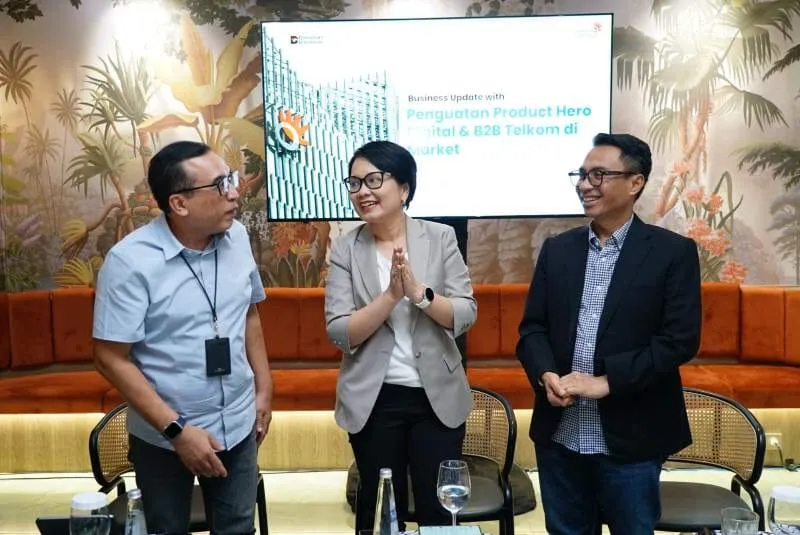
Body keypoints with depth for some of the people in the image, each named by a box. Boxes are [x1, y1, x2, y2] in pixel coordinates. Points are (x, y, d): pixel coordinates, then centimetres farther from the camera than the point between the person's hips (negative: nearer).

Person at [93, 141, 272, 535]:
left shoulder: (237, 238, -4)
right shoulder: (130, 260, -19)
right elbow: (111, 358, -17)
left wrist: (264, 387, 9)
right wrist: (176, 429, -19)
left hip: (237, 425, 4)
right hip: (163, 436, -3)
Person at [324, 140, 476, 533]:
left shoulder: (440, 237, -3)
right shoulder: (345, 249, -4)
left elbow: (466, 316, -8)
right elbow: (340, 333, -10)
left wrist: (419, 292, -23)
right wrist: (390, 295, -23)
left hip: (437, 397, 0)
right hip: (373, 401, 0)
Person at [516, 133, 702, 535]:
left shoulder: (673, 252, -4)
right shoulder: (557, 249, 8)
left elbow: (680, 340, -11)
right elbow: (532, 328, 7)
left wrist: (605, 382, -17)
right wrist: (547, 376, -13)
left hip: (630, 438, -3)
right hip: (560, 435, 4)